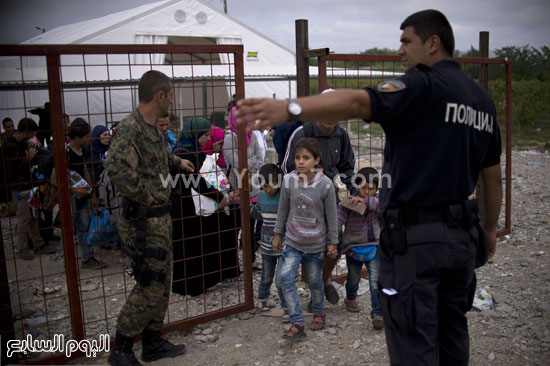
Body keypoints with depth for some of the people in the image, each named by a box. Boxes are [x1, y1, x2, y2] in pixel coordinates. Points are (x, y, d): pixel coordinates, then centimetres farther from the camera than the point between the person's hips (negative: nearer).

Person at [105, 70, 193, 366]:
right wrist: (141, 195, -27)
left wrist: (176, 161, 32)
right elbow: (116, 166, -38)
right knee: (149, 290, -2)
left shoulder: (152, 129, 11)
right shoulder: (130, 127, -20)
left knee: (161, 285, 18)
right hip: (144, 223, -10)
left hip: (160, 220, 10)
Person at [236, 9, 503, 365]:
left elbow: (357, 102, -31)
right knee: (452, 333, 22)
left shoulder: (423, 85, -12)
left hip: (414, 238, -8)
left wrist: (289, 108, -43)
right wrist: (489, 227, 29)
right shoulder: (482, 98, 13)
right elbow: (494, 176, 18)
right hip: (461, 235, 8)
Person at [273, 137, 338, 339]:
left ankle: (319, 313, 41)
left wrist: (332, 243, -1)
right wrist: (277, 234, 9)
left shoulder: (325, 184, -14)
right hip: (293, 241, 2)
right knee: (284, 278, -11)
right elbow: (283, 210, 4)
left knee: (315, 280, 13)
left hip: (316, 244, -2)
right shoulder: (289, 180, -8)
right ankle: (297, 324, -1)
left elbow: (331, 216, -5)